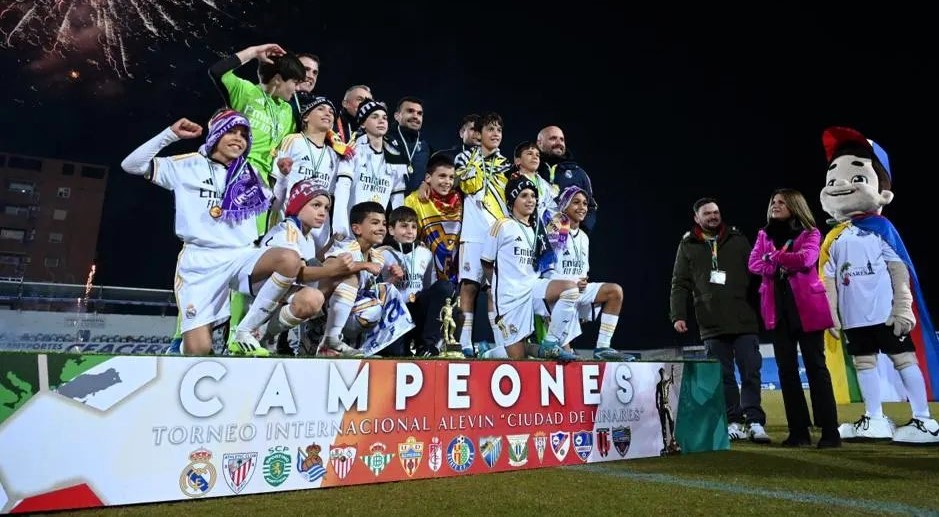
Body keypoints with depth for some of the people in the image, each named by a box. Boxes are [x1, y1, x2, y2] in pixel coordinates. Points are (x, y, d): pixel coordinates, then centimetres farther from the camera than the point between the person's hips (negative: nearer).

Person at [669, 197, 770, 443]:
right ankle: (734, 422, 15)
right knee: (723, 376, 6)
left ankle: (755, 422, 7)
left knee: (750, 372, 0)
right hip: (711, 324, 0)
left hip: (744, 321, 0)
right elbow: (680, 284, 5)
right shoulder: (687, 246, 8)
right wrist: (678, 316, -5)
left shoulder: (738, 240, 9)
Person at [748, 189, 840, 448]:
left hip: (806, 307, -4)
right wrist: (784, 264, -15)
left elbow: (806, 258, -17)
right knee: (786, 369, 4)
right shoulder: (764, 234, 15)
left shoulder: (810, 233, 3)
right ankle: (798, 431, 11)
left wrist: (773, 256, -9)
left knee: (815, 366, -2)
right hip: (777, 309, 4)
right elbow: (754, 264, 0)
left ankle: (830, 431, 5)